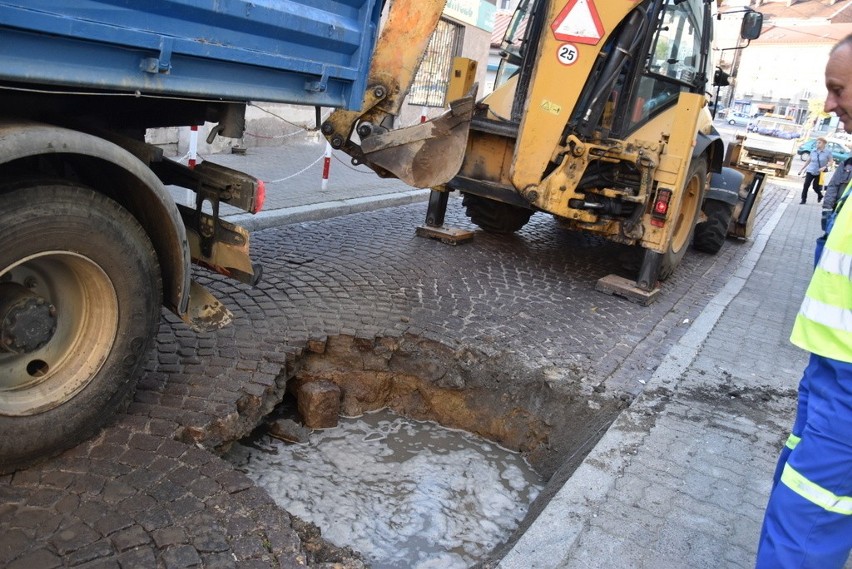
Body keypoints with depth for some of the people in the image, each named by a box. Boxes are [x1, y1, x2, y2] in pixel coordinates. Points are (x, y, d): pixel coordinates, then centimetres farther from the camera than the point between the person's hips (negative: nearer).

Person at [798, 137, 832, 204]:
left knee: (815, 187, 1)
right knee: (806, 185, -9)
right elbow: (808, 161, 12)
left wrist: (824, 167, -21)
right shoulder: (813, 151, 4)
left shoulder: (827, 152, -6)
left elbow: (830, 161, -4)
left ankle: (820, 195, 33)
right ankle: (803, 199, 0)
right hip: (810, 171, 3)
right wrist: (801, 169, 12)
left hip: (820, 172, -3)